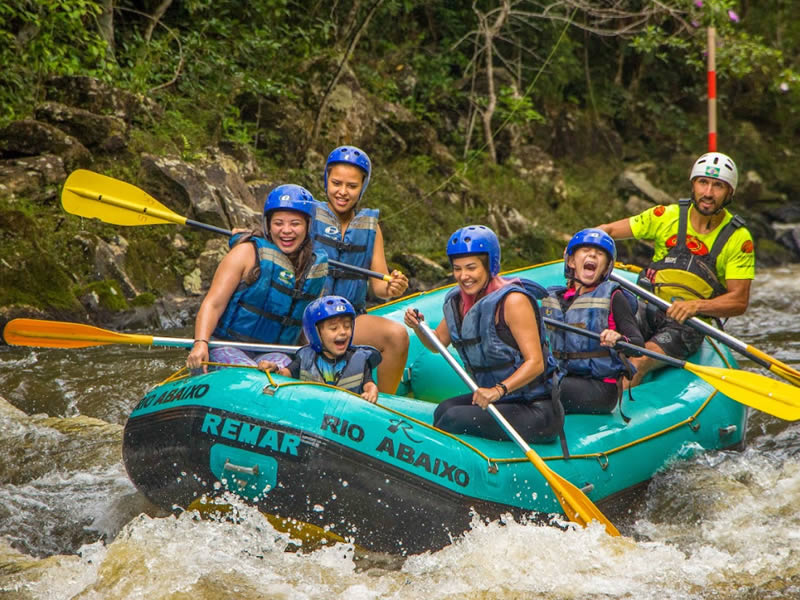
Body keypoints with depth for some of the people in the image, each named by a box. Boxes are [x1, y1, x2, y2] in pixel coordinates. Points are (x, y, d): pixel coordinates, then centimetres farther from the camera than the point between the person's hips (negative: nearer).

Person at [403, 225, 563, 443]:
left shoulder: (513, 300, -17)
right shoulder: (458, 302, 6)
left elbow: (535, 362, -21)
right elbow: (437, 343, 21)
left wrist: (499, 389, -34)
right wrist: (419, 328, -1)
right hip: (496, 400, 7)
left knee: (456, 417, -22)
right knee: (444, 410, -19)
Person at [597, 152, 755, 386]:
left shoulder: (738, 239, -3)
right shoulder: (667, 217, 2)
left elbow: (739, 301, -6)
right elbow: (607, 231, 11)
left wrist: (697, 306, -24)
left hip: (688, 325, -3)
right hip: (647, 311, 3)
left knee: (636, 365, -31)